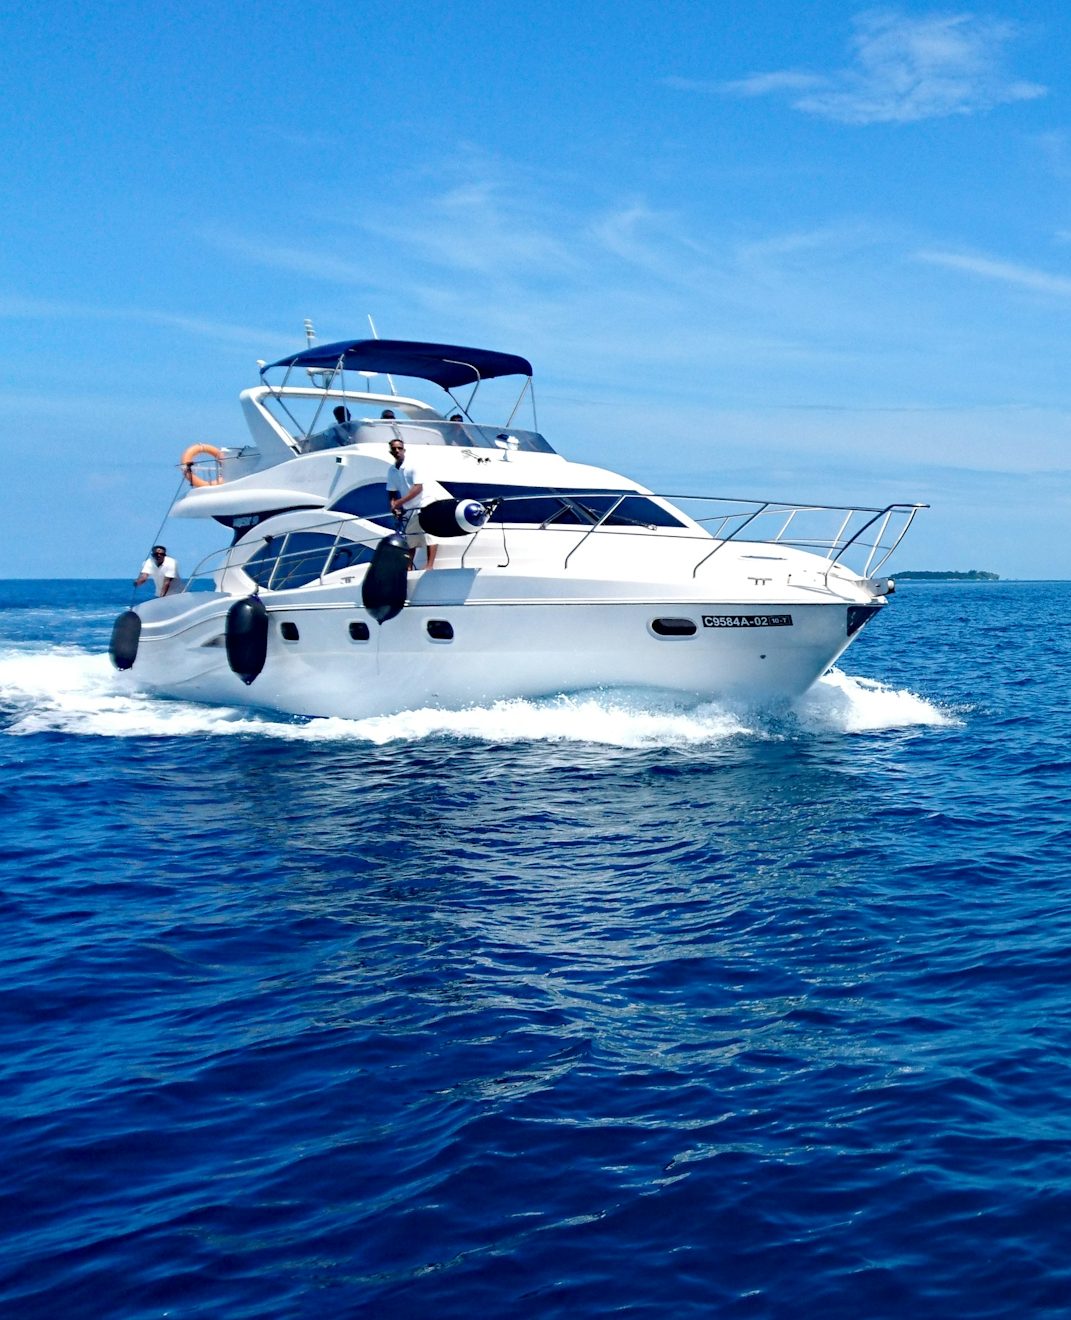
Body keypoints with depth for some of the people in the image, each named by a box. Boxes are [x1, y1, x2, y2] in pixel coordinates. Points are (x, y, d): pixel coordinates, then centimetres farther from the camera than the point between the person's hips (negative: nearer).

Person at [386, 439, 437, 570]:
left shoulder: (413, 466, -12)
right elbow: (392, 492, 10)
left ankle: (430, 565, -10)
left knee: (429, 537, -9)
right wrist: (394, 505, -10)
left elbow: (418, 488, -20)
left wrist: (400, 502, -23)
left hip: (422, 506, -5)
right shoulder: (391, 471, 4)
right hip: (406, 510, 5)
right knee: (410, 540, 10)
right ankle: (409, 567, 15)